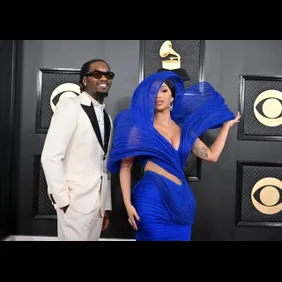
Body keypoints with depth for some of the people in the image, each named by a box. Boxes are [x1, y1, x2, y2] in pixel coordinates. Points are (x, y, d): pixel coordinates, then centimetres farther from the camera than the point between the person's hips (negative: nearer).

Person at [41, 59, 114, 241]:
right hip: (76, 202, -7)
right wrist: (62, 200, -15)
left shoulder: (107, 118, 13)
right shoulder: (70, 107, -9)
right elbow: (50, 157, -15)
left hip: (98, 203, 7)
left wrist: (107, 205, 12)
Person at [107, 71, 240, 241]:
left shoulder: (183, 129, 11)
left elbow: (211, 155, 9)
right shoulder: (141, 126, -1)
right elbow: (125, 166, -4)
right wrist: (128, 204, -13)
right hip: (152, 200, -4)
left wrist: (227, 124, 17)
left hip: (181, 202, 4)